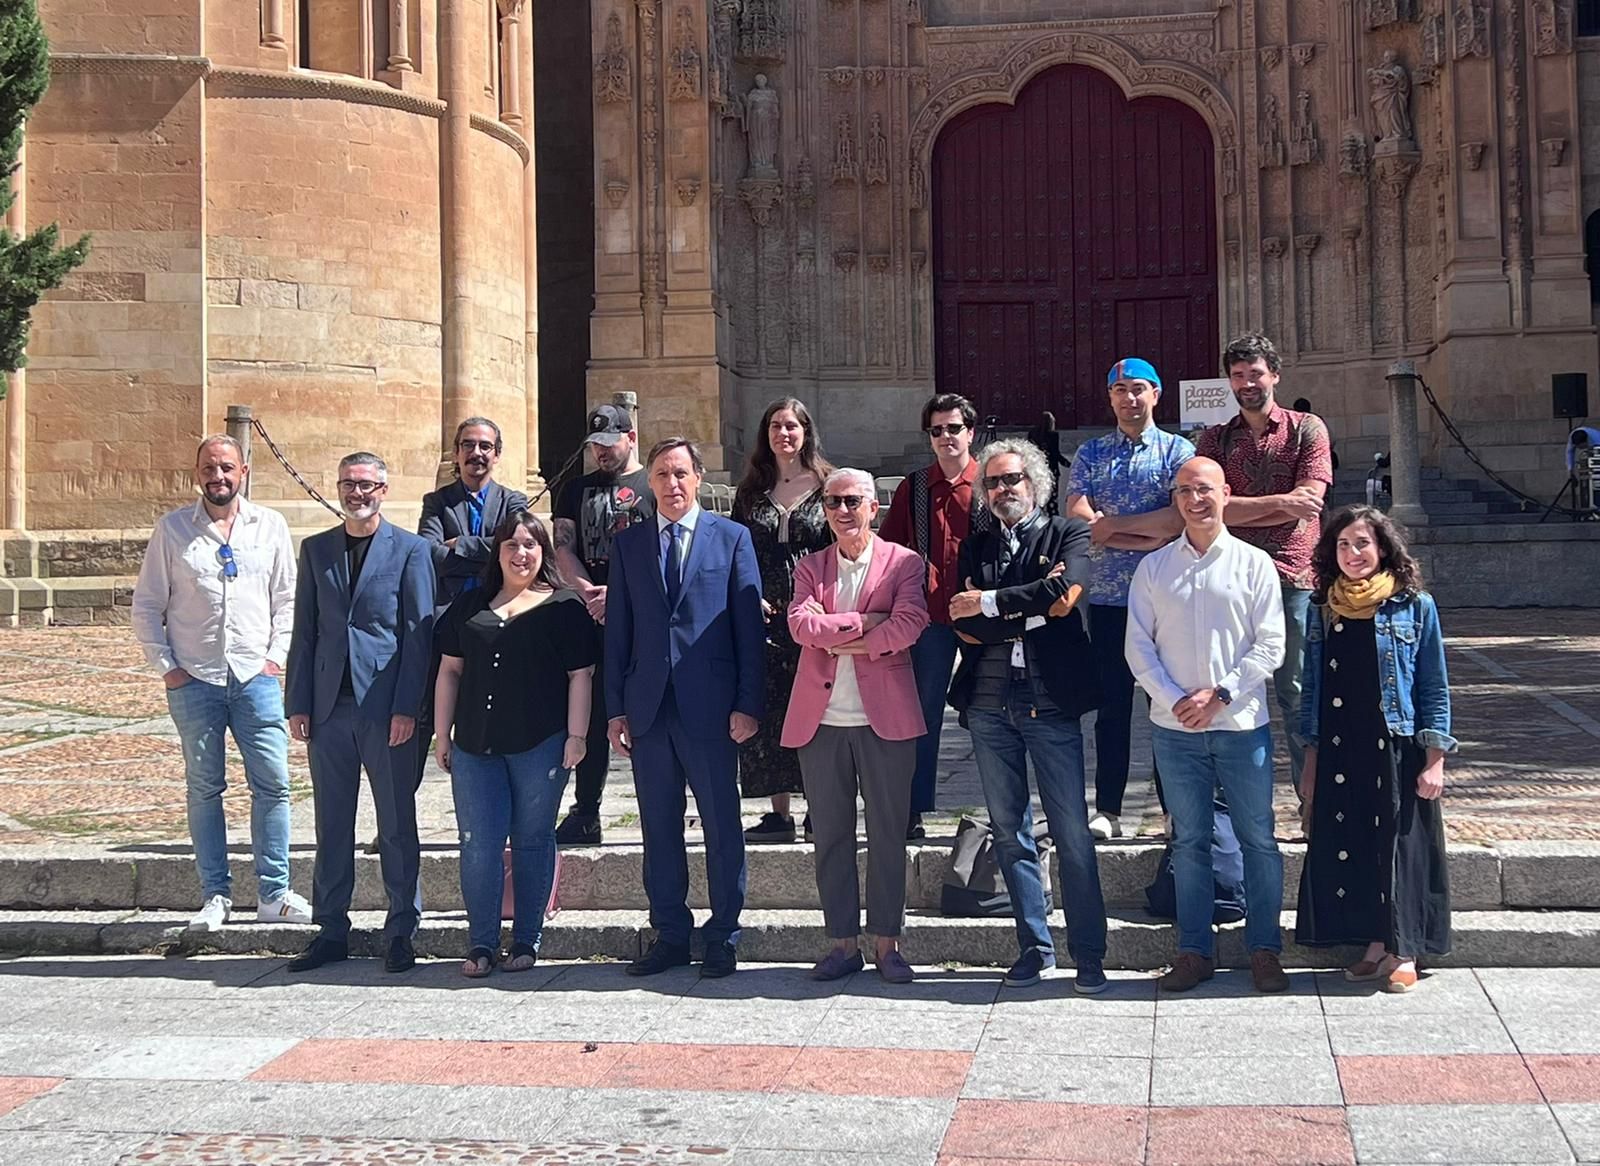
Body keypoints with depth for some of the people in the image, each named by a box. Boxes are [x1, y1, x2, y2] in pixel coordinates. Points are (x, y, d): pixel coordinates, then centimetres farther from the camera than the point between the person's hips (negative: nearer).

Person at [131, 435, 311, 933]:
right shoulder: (172, 528, 3)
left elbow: (287, 599, 10)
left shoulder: (270, 526, 6)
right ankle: (215, 896, 13)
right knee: (204, 788, 5)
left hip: (256, 677, 1)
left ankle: (274, 894, 7)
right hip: (194, 681, -1)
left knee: (272, 784, -2)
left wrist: (276, 657, 1)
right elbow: (147, 605, 5)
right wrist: (166, 666, -2)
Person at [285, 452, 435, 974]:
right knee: (332, 826, 9)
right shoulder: (316, 549, 12)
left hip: (386, 710, -3)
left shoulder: (411, 550, 1)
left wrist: (406, 708, -10)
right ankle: (331, 931, 18)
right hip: (329, 707, 4)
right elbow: (304, 632, 11)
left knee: (397, 826, 3)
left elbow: (418, 634, -3)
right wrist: (298, 704, 3)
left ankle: (401, 933, 13)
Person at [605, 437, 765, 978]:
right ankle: (670, 936, 19)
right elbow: (617, 630, 10)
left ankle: (723, 939, 13)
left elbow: (749, 625, 0)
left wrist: (748, 704, -6)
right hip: (647, 706, 3)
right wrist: (615, 708, 4)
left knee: (722, 827, 3)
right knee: (659, 828, 9)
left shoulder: (731, 538, 3)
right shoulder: (628, 544, 11)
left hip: (709, 706, -3)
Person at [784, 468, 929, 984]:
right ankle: (843, 943, 15)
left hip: (884, 718, -3)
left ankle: (888, 943, 12)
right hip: (820, 719, 3)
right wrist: (862, 623, -12)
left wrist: (839, 641, -9)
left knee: (887, 833, 2)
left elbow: (909, 624, -14)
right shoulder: (810, 567, 13)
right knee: (830, 834, 7)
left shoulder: (905, 563, 3)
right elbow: (800, 623, -4)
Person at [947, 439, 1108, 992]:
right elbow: (965, 627, 1)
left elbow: (1066, 591, -15)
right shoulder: (975, 547, 14)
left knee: (1072, 832, -4)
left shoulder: (1067, 534, 6)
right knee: (1009, 831, 9)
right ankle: (1034, 946, 18)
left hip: (1051, 702, -4)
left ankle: (1089, 953, 4)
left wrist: (990, 604, -9)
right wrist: (1035, 610, -9)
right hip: (989, 704, 4)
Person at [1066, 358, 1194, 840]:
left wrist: (1110, 523, -10)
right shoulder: (1091, 453, 10)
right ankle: (1107, 810, 10)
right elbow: (1077, 519, -3)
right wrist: (1148, 536, -11)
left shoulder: (1177, 450, 4)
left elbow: (1181, 517, -11)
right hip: (1107, 596, 2)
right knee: (1111, 704, 5)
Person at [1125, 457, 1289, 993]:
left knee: (1258, 839, 2)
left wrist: (1219, 693, -11)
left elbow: (1270, 645, -2)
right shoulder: (1153, 567, 6)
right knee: (1190, 841, 7)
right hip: (1175, 727, 1)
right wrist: (1175, 700, -9)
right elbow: (1138, 647, 4)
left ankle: (1264, 950, 12)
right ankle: (1195, 952, 15)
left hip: (1242, 725, -1)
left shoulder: (1254, 563, 2)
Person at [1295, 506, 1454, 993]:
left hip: (1397, 752, -3)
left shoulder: (1415, 606, -2)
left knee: (1399, 845, 0)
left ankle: (1403, 953, 10)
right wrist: (1311, 762, 9)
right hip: (1340, 756, 4)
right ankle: (1376, 948, 17)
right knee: (1347, 847, 5)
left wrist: (1434, 760, -7)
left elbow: (1435, 689, -1)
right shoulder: (1323, 611, 8)